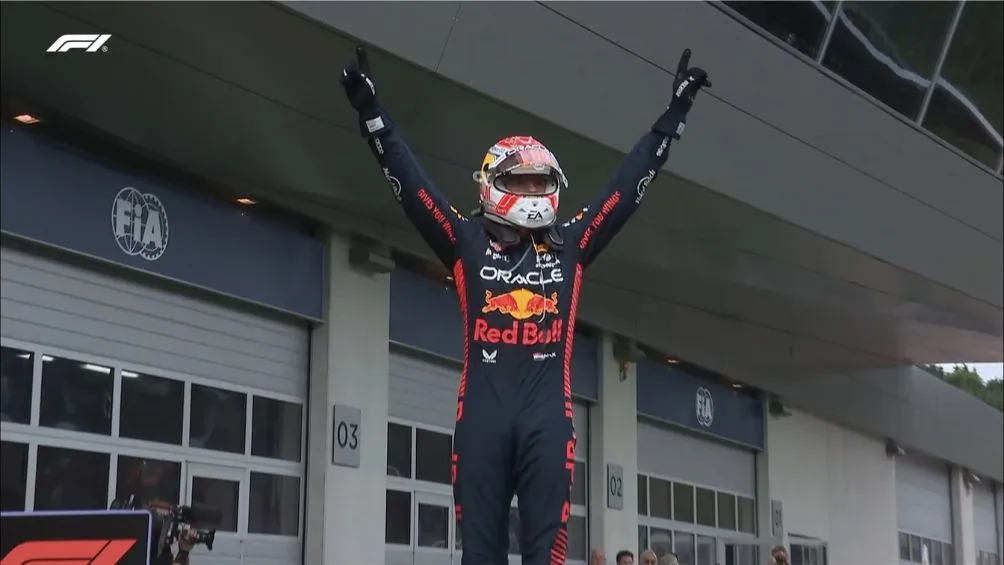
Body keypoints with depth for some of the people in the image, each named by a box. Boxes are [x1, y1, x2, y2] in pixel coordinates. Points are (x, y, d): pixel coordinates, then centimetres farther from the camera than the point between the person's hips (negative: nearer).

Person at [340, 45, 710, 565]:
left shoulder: (570, 246, 17)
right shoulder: (468, 243, 11)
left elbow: (630, 183, 17)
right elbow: (409, 183, 4)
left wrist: (674, 114, 16)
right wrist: (370, 111, -4)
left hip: (547, 413, 1)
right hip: (483, 411, -1)